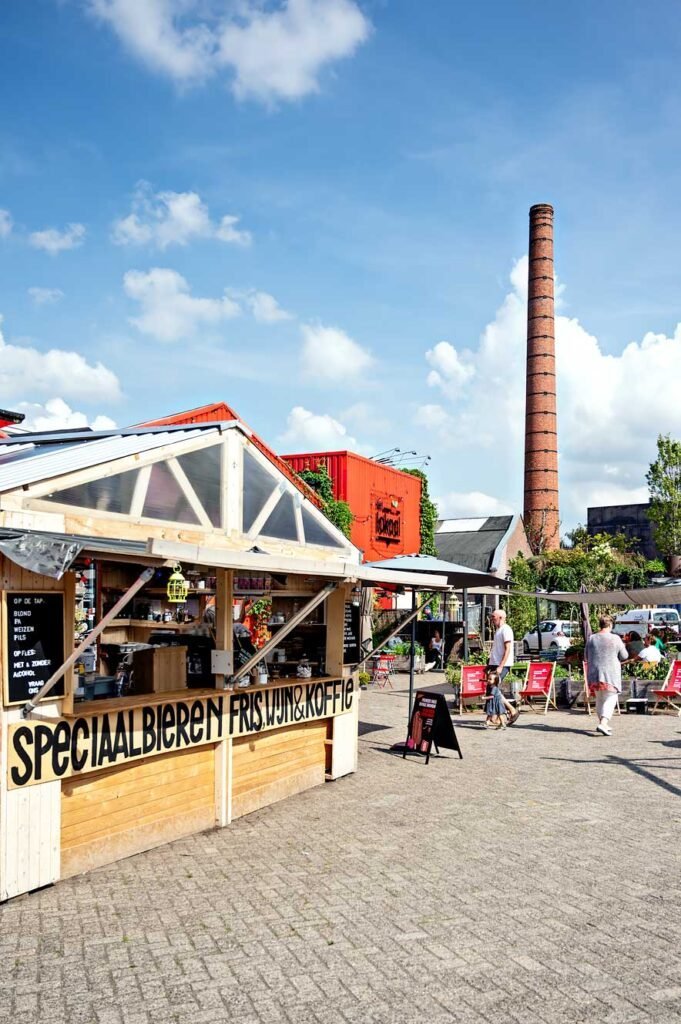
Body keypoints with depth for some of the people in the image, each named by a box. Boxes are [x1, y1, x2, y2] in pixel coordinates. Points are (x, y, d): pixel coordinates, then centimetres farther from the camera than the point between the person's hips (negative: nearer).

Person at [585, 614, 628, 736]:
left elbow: (586, 656, 10)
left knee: (599, 699, 18)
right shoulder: (615, 638, -8)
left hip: (594, 673, 4)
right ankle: (603, 723, -19)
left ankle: (602, 723, 26)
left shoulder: (591, 638, 1)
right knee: (610, 699, -1)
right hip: (610, 674, -4)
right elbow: (624, 656, -1)